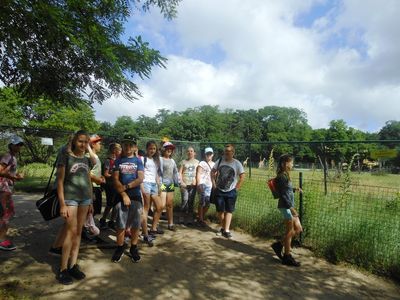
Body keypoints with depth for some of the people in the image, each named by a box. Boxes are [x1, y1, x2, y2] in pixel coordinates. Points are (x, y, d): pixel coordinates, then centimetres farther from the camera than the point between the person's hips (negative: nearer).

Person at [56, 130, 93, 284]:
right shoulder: (66, 157, -7)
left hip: (85, 198, 5)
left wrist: (91, 201, 13)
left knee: (78, 232, 8)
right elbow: (60, 181, -8)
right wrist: (62, 204, -13)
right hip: (70, 198, -5)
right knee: (71, 231, -5)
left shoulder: (87, 160, 9)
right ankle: (63, 269, 7)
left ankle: (73, 265, 18)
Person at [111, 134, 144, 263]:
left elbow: (140, 179, -5)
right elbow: (115, 179, -2)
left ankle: (134, 248, 22)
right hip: (121, 196, 0)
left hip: (136, 196, 0)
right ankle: (120, 248, 22)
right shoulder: (118, 161, 6)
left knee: (135, 224, 6)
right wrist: (124, 194, -10)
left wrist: (126, 186, -13)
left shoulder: (138, 161, 5)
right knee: (120, 225, 3)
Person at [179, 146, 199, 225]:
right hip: (184, 184, -1)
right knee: (184, 200, -10)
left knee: (191, 201, 2)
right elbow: (180, 173, 4)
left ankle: (190, 218, 12)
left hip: (193, 184, 1)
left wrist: (196, 181, -4)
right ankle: (183, 216, 6)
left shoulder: (197, 162, 10)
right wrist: (181, 182, -7)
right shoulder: (183, 162, 8)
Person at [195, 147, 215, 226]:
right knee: (202, 203, -4)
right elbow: (198, 175, -7)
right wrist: (199, 185, -15)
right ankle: (200, 220, 8)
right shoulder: (202, 163, -1)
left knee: (207, 203, 8)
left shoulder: (214, 164, 17)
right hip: (203, 185, -6)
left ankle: (202, 218, 24)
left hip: (211, 185, 6)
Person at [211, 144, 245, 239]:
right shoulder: (220, 160, -2)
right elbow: (213, 171, 10)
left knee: (229, 211, -1)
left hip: (231, 192, -2)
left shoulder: (237, 163, -9)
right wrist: (214, 183, 4)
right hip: (219, 191, 3)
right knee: (220, 211, 9)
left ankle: (226, 230, 3)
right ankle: (222, 228, 25)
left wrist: (236, 188, -7)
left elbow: (242, 177, -4)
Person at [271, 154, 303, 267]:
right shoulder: (282, 177, -15)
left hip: (289, 206, 10)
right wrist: (291, 208, -23)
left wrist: (295, 189, 15)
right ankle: (287, 257, 13)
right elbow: (283, 195, -20)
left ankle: (279, 245, 22)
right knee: (290, 231, -1)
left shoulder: (285, 175, 14)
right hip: (285, 206, -10)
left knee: (298, 229, 13)